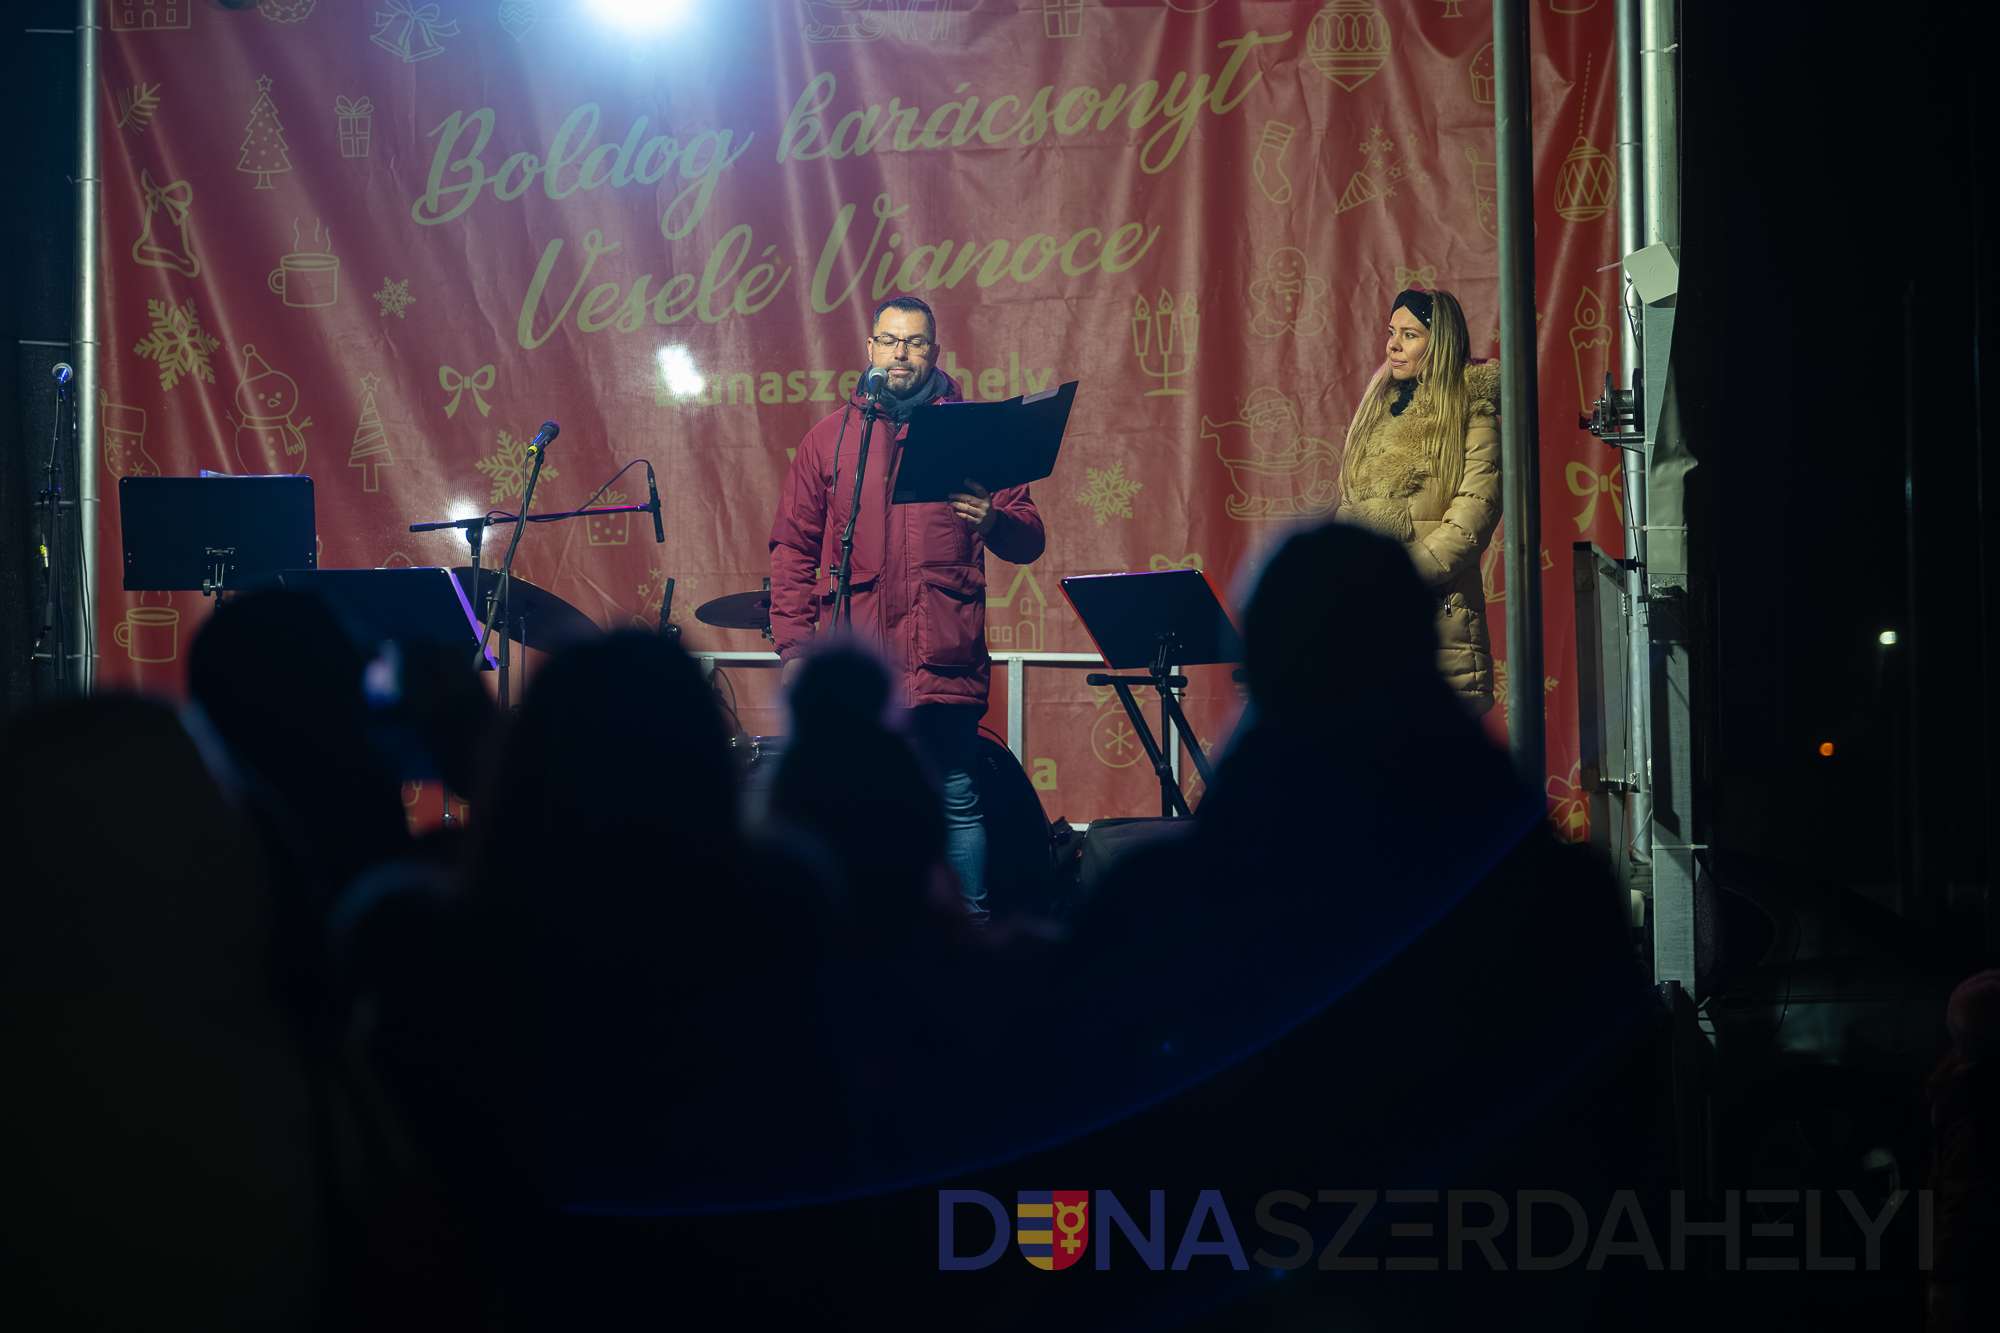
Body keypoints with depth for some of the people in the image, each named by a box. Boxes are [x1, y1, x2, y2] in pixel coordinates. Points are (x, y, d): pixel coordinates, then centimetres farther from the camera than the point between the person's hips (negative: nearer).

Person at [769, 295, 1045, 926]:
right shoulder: (829, 439, 12)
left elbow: (1029, 540, 8)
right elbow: (794, 548, 11)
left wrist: (993, 523, -16)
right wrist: (793, 646, 1)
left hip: (945, 659, -1)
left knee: (957, 799, 0)